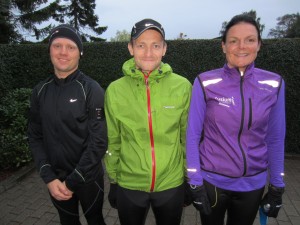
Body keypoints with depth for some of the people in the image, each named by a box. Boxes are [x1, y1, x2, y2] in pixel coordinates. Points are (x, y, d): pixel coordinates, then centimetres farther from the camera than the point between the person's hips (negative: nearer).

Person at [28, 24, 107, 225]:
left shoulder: (92, 90, -14)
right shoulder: (40, 91, -1)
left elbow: (99, 142, -16)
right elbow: (35, 137, 2)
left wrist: (72, 182, -14)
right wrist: (49, 178, -8)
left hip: (88, 178, -3)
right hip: (55, 178, 4)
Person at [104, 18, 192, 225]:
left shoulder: (182, 86, -11)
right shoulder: (115, 90, -9)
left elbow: (188, 137, -2)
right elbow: (113, 141, 1)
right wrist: (113, 181, 7)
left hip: (172, 185, 0)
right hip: (128, 186, 1)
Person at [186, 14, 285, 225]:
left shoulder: (274, 84, -6)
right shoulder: (205, 83, -14)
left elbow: (275, 138, 2)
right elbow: (193, 135, -10)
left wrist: (277, 186, 5)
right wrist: (195, 183, -8)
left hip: (253, 184, 3)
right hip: (212, 181, -2)